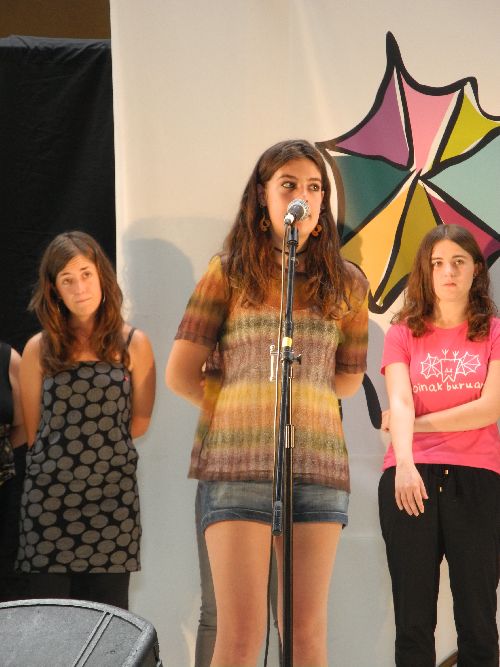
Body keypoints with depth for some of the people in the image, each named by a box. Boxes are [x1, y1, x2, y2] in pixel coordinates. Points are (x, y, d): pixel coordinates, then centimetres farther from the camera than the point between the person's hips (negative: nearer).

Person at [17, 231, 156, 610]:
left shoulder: (133, 344, 4)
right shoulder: (39, 349, 5)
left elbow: (138, 423, 8)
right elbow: (34, 430, 9)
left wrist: (92, 445, 7)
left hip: (113, 497, 0)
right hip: (50, 497, 1)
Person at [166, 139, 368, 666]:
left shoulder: (346, 283, 12)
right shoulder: (229, 272, 7)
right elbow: (180, 374, 6)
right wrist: (240, 408, 11)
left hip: (319, 463, 2)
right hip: (237, 462, -2)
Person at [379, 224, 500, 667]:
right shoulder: (403, 333, 10)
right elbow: (399, 402, -6)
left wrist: (418, 423, -3)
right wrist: (404, 463, -23)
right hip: (410, 480, 1)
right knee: (413, 621, 4)